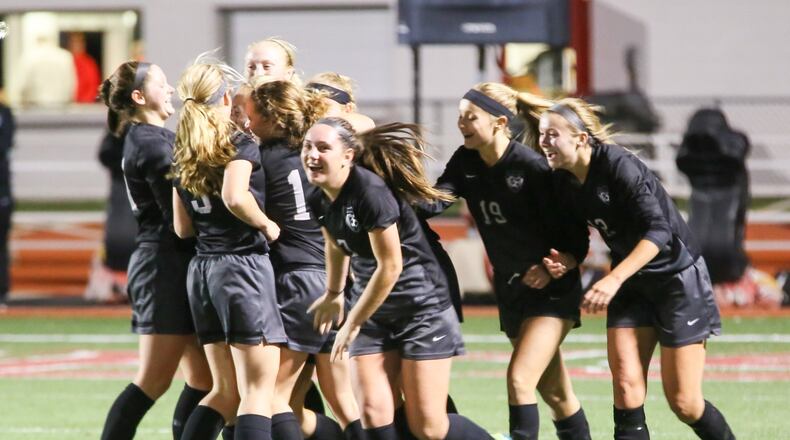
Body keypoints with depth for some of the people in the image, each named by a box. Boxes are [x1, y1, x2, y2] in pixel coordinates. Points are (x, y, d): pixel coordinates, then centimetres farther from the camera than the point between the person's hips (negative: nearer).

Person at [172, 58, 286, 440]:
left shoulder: (183, 155, 14)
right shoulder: (239, 145, -7)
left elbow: (183, 227, 15)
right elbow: (236, 197, -24)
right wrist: (266, 225, -9)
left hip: (202, 267, 7)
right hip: (243, 263, -7)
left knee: (225, 392, 14)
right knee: (258, 391, -6)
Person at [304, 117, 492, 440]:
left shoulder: (371, 192, -25)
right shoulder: (320, 201, -1)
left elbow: (390, 267, -22)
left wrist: (352, 324, -12)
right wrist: (333, 295, 33)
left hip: (422, 307, -7)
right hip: (373, 309, 7)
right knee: (373, 411, -8)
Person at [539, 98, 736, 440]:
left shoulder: (618, 165, -24)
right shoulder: (564, 182, -2)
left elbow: (658, 230, -32)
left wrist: (615, 278, -42)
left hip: (677, 278, -7)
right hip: (631, 285, 7)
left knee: (683, 402, -4)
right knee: (626, 386, -9)